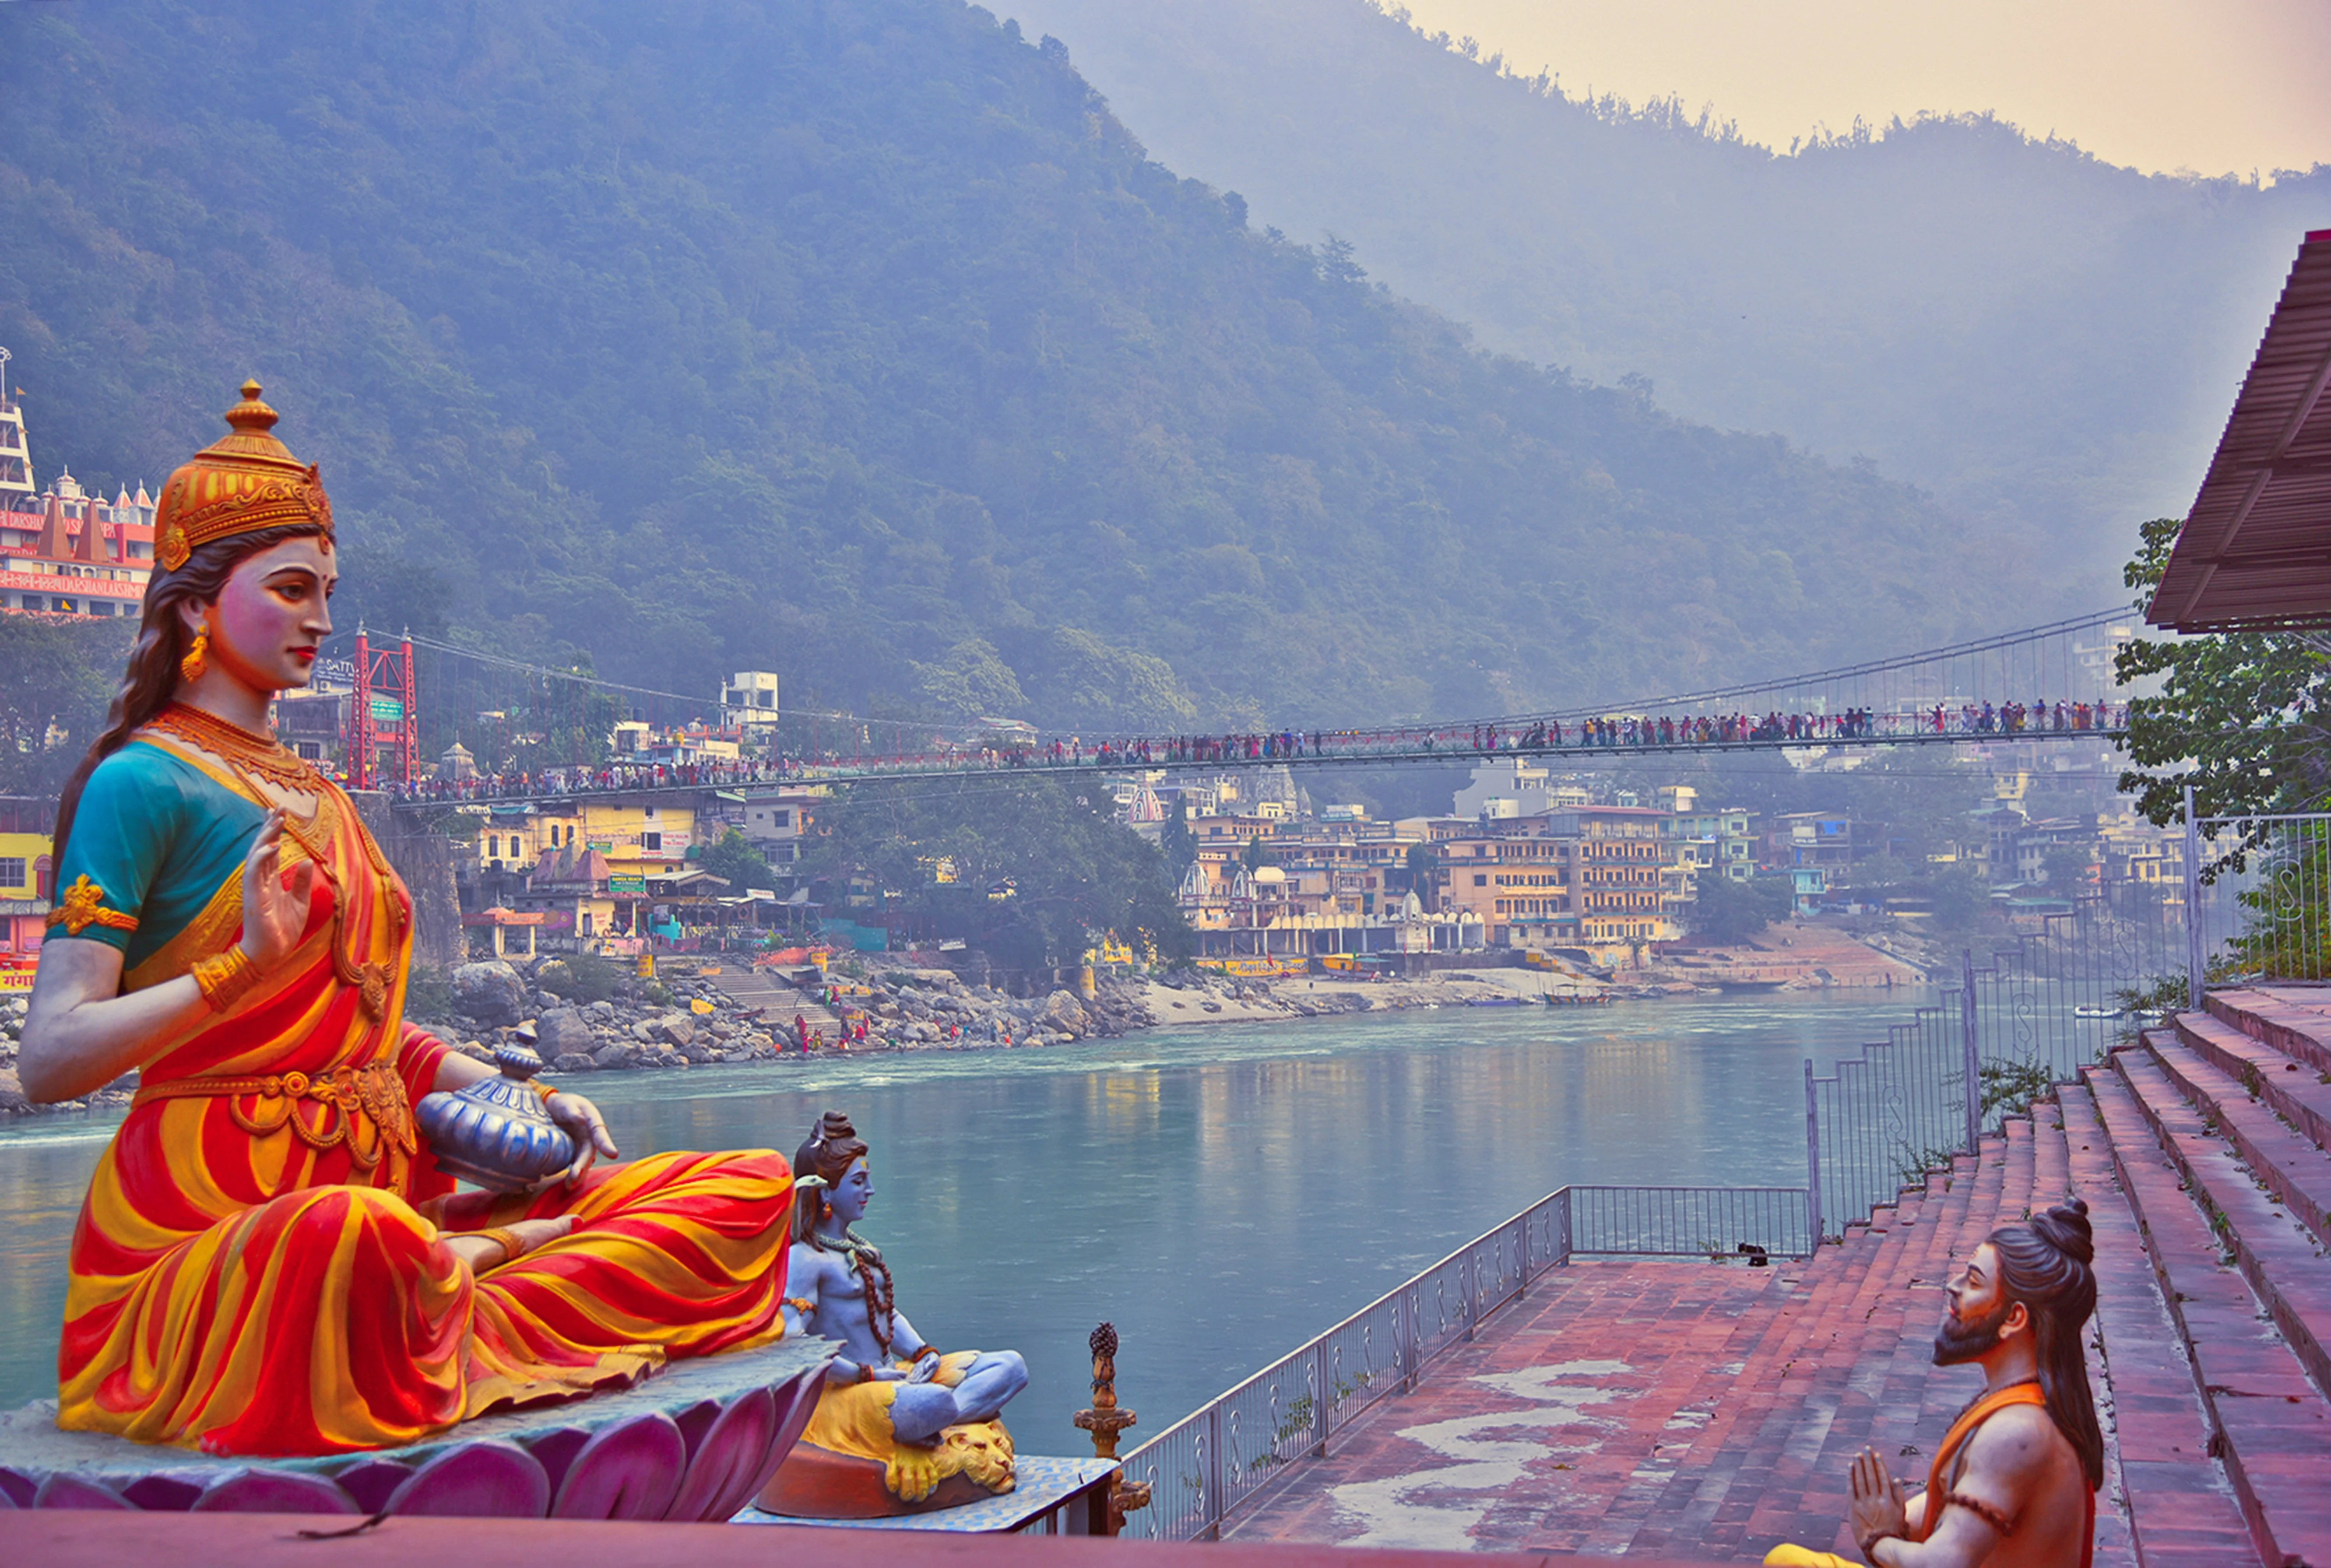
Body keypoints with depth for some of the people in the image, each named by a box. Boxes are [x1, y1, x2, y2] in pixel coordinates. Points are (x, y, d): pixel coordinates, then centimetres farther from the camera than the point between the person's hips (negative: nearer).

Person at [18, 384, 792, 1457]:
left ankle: (459, 1279, -20)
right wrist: (243, 964, -25)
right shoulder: (140, 782, -4)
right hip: (214, 1222, -7)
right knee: (354, 1236, -45)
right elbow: (48, 1061, -13)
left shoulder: (317, 799, 22)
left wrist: (529, 1103, 10)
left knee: (752, 1190, -5)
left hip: (386, 1196, 8)